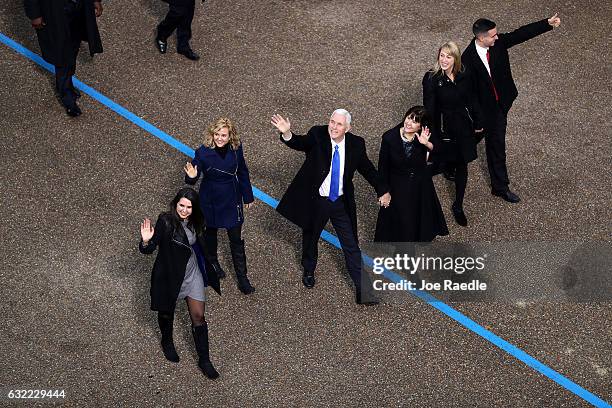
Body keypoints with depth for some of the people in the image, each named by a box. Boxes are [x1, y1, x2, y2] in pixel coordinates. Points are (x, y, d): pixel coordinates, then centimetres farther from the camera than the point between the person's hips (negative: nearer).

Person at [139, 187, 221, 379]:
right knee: (167, 312, 20)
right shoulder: (166, 222, -25)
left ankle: (204, 360, 19)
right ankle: (167, 342, 51)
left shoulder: (194, 222, -7)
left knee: (198, 316, 6)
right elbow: (148, 249, -26)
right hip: (170, 275, -4)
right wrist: (146, 241, -45)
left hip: (192, 273, 4)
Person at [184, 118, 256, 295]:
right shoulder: (203, 152, -23)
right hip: (211, 199, -1)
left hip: (232, 199, 2)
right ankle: (212, 262, 52)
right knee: (210, 232, 23)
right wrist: (191, 177, -40)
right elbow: (193, 179, -15)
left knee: (236, 238, 9)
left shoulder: (236, 149, -14)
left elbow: (242, 172, 2)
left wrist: (247, 196, 11)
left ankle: (242, 278, 21)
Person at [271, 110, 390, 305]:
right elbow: (299, 143, -33)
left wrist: (382, 191, 13)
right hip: (315, 201, -1)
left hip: (341, 202, 1)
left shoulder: (355, 144, -7)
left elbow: (367, 168, 7)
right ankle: (309, 272, 50)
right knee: (310, 237, 21)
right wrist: (287, 134, -56)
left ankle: (363, 290, 9)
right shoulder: (317, 135, -15)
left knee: (351, 245, 2)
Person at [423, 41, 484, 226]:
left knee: (462, 166, 10)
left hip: (463, 126, 3)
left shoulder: (465, 75, -5)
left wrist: (478, 122, 12)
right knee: (445, 161, 9)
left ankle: (458, 206, 24)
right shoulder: (432, 78, -17)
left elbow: (472, 99, 7)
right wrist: (430, 134, -19)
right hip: (443, 127, -3)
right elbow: (429, 108, -17)